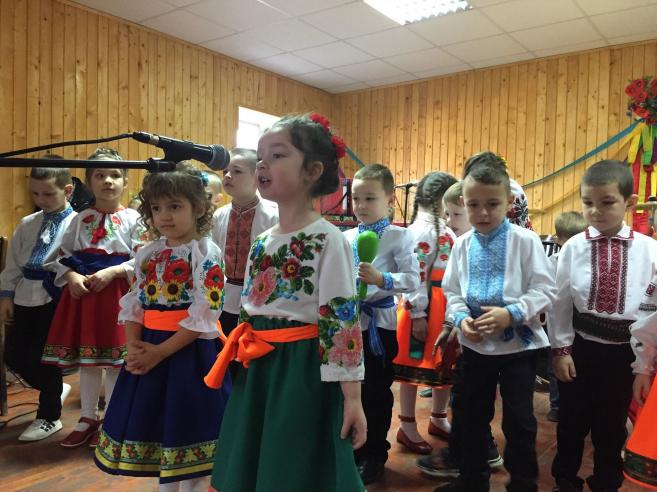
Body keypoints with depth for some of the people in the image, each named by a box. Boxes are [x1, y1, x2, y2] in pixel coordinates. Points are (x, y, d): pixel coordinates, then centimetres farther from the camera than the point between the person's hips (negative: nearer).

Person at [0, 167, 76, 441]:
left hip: (55, 297, -7)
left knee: (43, 357, 1)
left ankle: (49, 418, 22)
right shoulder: (27, 224, 11)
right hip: (25, 296, 7)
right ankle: (55, 391, 36)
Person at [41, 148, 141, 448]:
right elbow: (63, 256, 8)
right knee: (86, 358, 13)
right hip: (82, 290, 4)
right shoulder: (81, 219, 8)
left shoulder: (132, 218, -4)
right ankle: (88, 418, 29)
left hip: (117, 292, -4)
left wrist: (111, 272, -19)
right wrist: (72, 276, -10)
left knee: (115, 358, 4)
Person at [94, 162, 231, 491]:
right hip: (148, 348, 7)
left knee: (186, 425, 5)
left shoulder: (206, 253, -13)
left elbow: (204, 314, -18)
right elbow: (133, 304, 9)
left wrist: (161, 351, -18)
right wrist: (134, 345, -8)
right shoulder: (147, 254, 8)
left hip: (189, 350, -6)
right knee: (155, 423, 17)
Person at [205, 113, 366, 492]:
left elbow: (343, 320, -16)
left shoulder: (328, 239, -14)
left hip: (304, 372, -7)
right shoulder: (261, 242, 9)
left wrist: (352, 397, -16)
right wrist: (245, 359, 20)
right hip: (258, 370, 8)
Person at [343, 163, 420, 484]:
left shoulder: (400, 237, -8)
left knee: (377, 392, 8)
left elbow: (412, 280, -16)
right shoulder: (345, 238, 7)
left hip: (380, 323, -5)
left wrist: (381, 279, -29)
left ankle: (374, 455, 28)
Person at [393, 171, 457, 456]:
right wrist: (417, 314, -22)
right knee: (414, 366, 3)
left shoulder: (446, 230, 15)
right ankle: (407, 427, 16)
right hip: (424, 307, -9)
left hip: (445, 306, 10)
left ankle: (438, 419, 35)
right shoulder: (421, 230, -15)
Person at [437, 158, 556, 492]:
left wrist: (511, 313, -24)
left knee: (519, 421, 7)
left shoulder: (525, 240, -11)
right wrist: (461, 318, -13)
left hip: (518, 343, -4)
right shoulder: (463, 245, 0)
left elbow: (544, 289, -11)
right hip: (474, 344, 4)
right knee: (472, 416, 17)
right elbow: (451, 291, 5)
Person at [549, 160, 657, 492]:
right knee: (572, 420, 16)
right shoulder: (574, 247, -8)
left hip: (624, 351, 0)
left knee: (612, 424, 16)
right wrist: (561, 349, -3)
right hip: (581, 346, 0)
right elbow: (560, 301, -4)